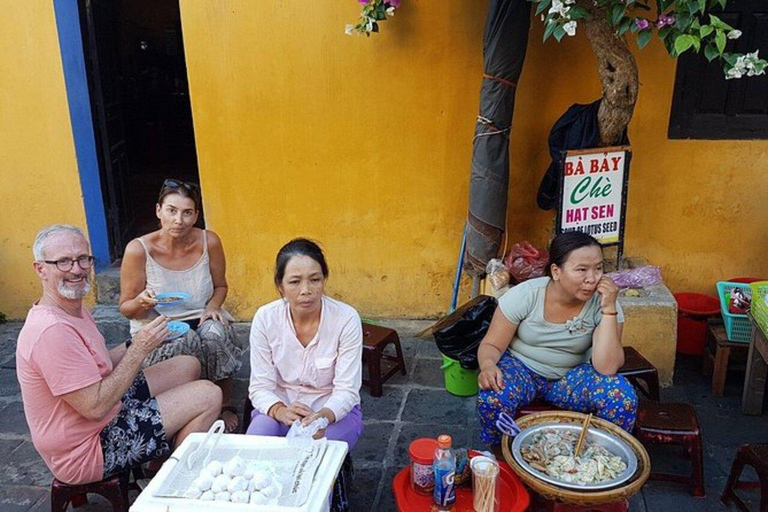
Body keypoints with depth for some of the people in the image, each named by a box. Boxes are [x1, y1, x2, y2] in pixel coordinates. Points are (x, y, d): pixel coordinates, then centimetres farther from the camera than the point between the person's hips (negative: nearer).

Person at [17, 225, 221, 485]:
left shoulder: (75, 311, 5)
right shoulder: (52, 330, -28)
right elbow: (95, 408, -29)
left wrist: (136, 343, -3)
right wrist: (139, 350, -23)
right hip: (86, 449, -10)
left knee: (188, 366, 13)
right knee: (208, 396, -15)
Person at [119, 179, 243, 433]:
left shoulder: (209, 241, -8)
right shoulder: (138, 249, -15)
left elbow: (220, 286, 10)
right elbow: (126, 308, -4)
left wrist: (212, 307, -11)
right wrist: (142, 301, -27)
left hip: (201, 318, 2)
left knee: (215, 334, -32)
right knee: (185, 342, -34)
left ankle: (226, 405, -9)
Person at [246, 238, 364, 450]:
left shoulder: (346, 318, -18)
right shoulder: (265, 318, -12)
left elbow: (346, 390, -16)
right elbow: (260, 387, -9)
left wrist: (324, 416, -38)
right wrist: (280, 411, -32)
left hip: (335, 410, 0)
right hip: (279, 406, 1)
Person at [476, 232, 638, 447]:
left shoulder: (602, 303, -16)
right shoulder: (525, 295, -18)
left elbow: (606, 368, -24)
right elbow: (492, 345, -11)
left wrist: (609, 309, -30)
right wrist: (488, 365, -35)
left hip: (572, 376, 1)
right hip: (521, 368, -1)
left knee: (623, 396, -26)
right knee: (492, 397, -33)